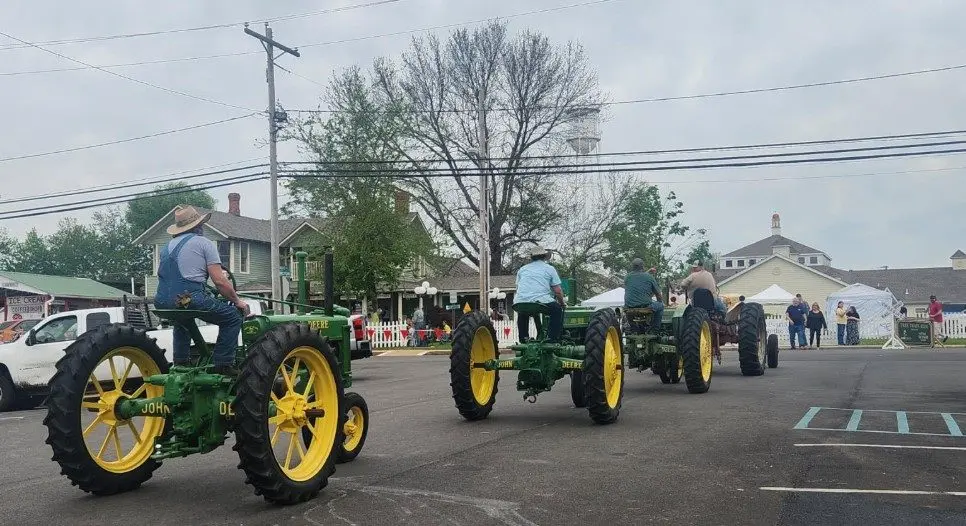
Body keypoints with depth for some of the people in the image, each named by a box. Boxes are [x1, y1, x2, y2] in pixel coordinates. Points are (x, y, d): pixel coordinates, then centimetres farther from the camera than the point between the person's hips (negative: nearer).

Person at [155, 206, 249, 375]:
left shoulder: (168, 246, 22)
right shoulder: (204, 243, 3)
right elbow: (219, 281, -5)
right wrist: (238, 301, 8)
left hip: (163, 303, 7)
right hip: (190, 299, -7)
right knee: (233, 316, 7)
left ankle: (181, 362, 35)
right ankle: (222, 365, 1)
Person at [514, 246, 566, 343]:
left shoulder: (522, 269, 23)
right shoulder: (549, 269, 13)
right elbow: (558, 291, 9)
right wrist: (562, 303, 26)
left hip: (520, 302, 4)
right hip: (541, 301, -4)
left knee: (522, 313, 36)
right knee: (557, 309, 20)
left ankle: (523, 339, 30)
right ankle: (553, 338, 13)